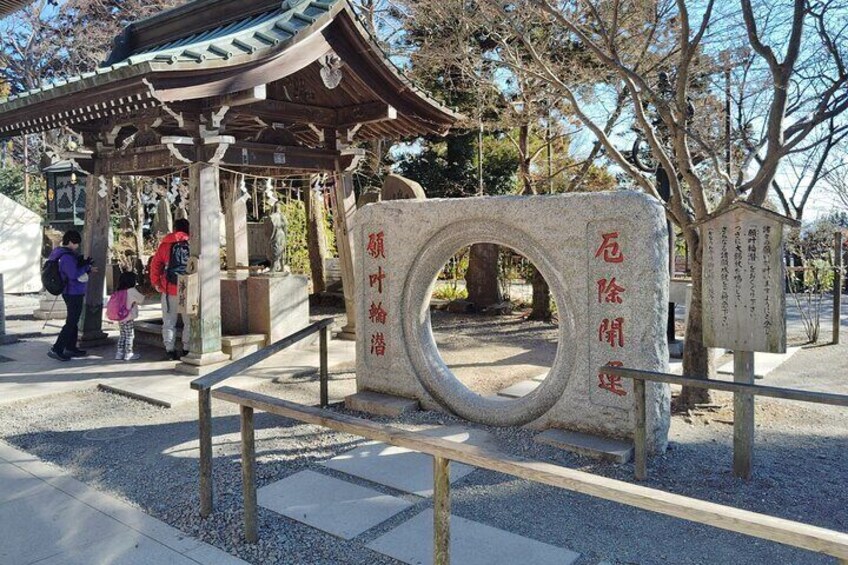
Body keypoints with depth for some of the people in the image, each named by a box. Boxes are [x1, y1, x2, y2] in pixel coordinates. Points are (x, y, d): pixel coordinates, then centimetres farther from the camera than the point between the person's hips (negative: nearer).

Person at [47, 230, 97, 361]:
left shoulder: (64, 254, 11)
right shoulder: (67, 257, -21)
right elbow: (74, 274, -26)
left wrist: (88, 269, 17)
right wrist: (86, 266, -14)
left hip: (71, 292, 11)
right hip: (74, 293, -11)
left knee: (73, 321, 20)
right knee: (71, 323, -6)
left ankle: (70, 348, 29)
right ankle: (56, 350, -5)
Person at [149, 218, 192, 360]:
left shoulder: (166, 244, 2)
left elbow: (155, 264, 2)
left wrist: (156, 283, 10)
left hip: (170, 289, 1)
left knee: (169, 322, 10)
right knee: (189, 321, 11)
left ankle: (170, 350, 10)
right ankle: (187, 349, 13)